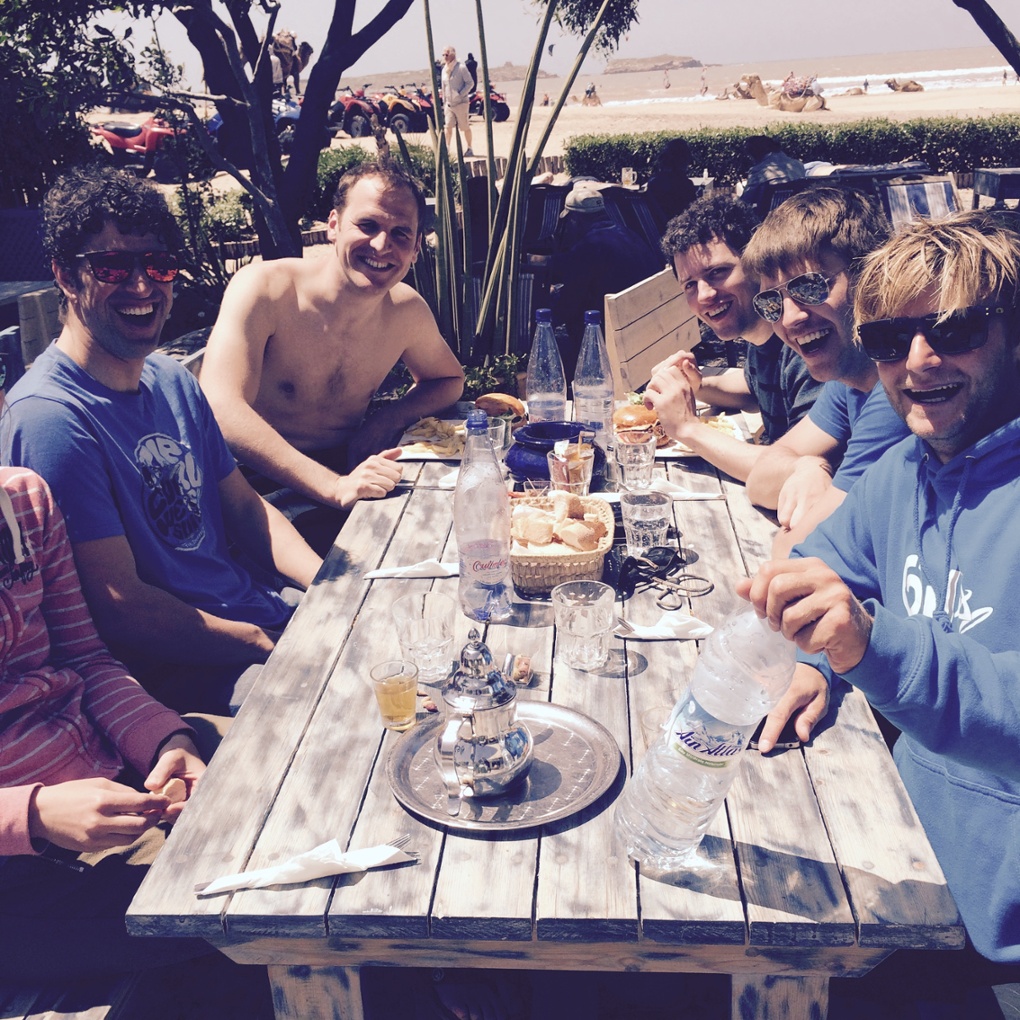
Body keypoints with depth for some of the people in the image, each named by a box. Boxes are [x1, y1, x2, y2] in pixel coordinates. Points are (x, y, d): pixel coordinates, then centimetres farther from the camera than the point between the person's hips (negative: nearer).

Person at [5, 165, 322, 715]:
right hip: (189, 680, -8)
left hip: (268, 615, 8)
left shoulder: (173, 379, 11)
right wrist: (270, 645, -18)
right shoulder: (50, 416, -17)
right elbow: (121, 606, -19)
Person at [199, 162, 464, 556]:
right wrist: (334, 487, -39)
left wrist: (388, 418, -3)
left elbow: (449, 379, 20)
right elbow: (221, 412, -29)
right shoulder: (264, 289, -16)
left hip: (345, 476, 6)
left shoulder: (406, 311, 0)